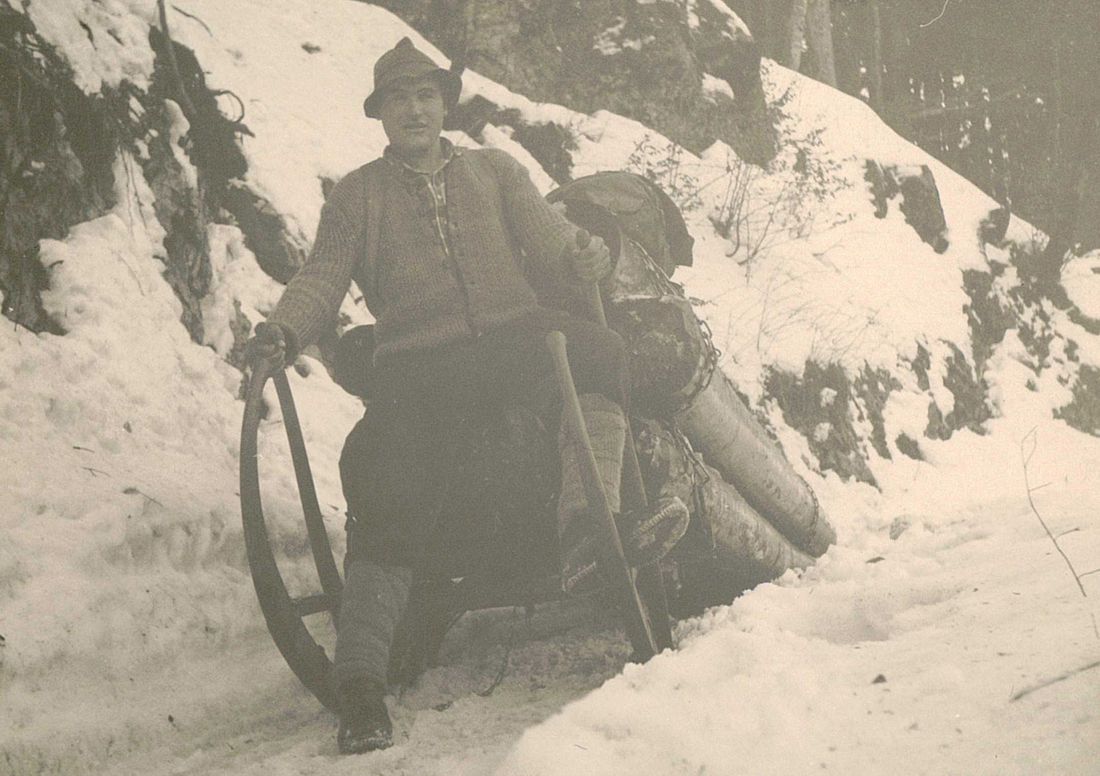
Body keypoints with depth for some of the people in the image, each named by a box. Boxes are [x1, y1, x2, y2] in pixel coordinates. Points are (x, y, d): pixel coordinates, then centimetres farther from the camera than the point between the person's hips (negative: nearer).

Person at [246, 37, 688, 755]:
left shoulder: (496, 171, 25)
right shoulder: (357, 196, 22)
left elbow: (548, 240, 13)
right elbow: (323, 278, 12)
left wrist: (582, 259, -13)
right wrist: (283, 329, -10)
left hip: (514, 342, 1)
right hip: (418, 366, -1)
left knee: (599, 348, -31)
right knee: (387, 491, -25)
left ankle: (586, 528, -46)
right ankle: (361, 680, -25)